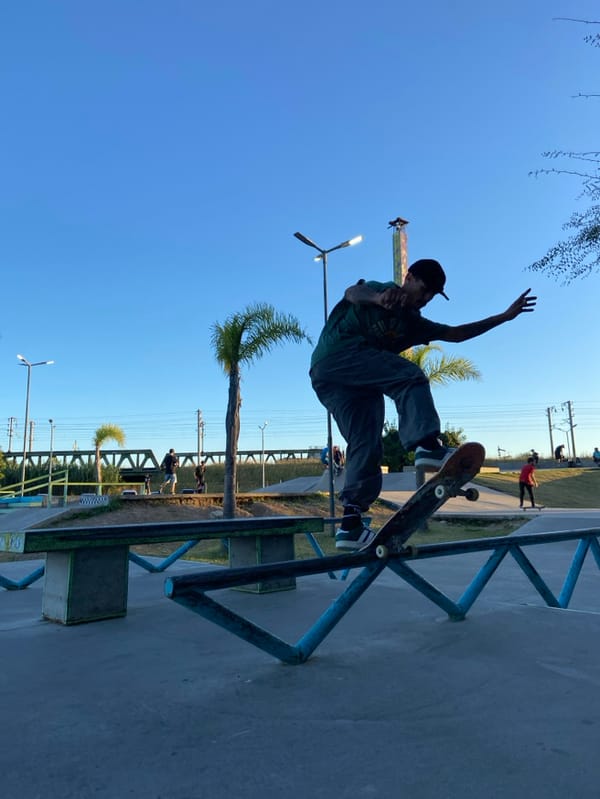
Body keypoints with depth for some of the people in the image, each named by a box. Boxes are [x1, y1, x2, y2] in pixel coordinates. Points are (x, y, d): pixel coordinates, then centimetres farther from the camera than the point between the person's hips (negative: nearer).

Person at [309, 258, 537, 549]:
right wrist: (379, 298, -37)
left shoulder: (413, 325, 26)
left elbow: (456, 333, 29)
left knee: (365, 445, -3)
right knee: (409, 377, -20)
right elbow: (352, 293, -13)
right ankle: (427, 446, -37)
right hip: (337, 353, -7)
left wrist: (504, 316, 28)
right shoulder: (379, 289, 9)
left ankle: (351, 524, -8)